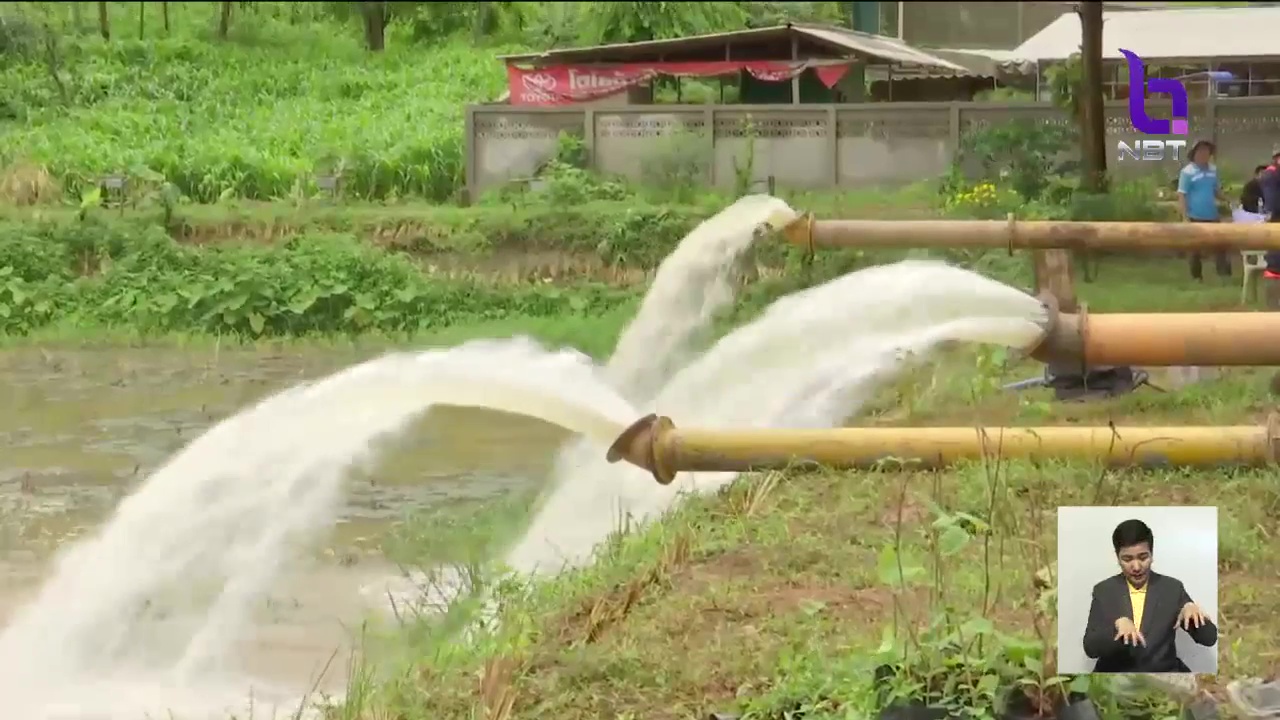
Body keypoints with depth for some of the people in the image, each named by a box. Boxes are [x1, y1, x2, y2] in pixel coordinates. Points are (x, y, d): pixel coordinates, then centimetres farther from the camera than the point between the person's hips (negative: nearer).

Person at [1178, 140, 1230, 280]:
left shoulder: (1213, 170, 9)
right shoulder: (1187, 172, -8)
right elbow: (1181, 195, -10)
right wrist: (1185, 217, -16)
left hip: (1212, 216, 5)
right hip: (1195, 217, -5)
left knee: (1220, 245, 0)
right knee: (1195, 249, 5)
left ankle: (1225, 274, -1)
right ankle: (1197, 277, 15)